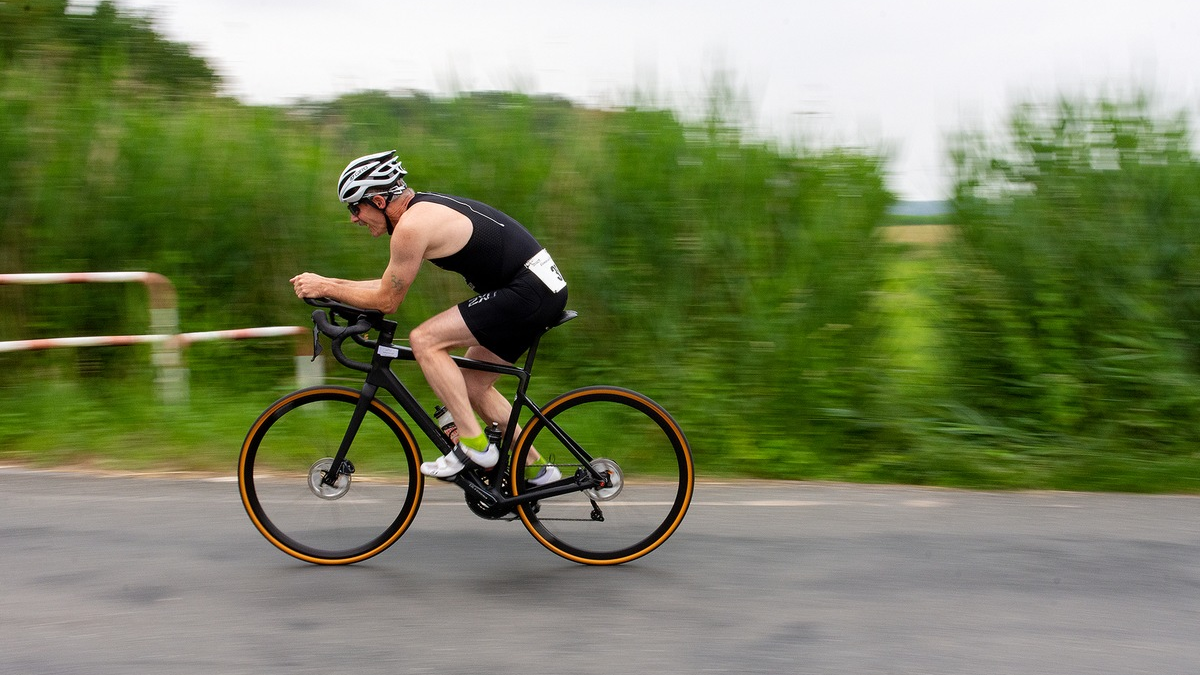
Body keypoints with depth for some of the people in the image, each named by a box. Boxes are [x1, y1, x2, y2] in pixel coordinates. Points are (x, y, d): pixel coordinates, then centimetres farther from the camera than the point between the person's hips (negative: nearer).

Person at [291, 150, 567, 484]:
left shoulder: (411, 225, -15)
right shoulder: (426, 208, 15)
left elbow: (386, 300, -8)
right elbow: (391, 285, 24)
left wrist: (326, 288, 2)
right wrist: (330, 282, 19)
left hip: (528, 289, -10)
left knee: (424, 340, -11)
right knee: (472, 387, 15)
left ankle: (474, 444, -7)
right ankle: (536, 467, 22)